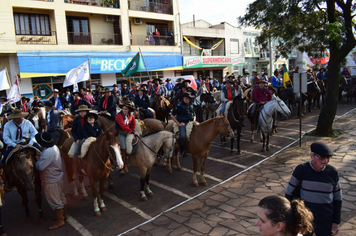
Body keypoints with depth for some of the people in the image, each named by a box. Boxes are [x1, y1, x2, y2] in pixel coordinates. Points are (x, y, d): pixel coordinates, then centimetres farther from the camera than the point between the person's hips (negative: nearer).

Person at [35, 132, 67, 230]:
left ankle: (59, 221, 20)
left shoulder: (48, 152, -31)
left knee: (55, 201, 6)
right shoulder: (54, 147, -1)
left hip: (51, 181, -10)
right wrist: (40, 158, 2)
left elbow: (40, 167, -26)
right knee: (61, 197, 23)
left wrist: (37, 160, -8)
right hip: (58, 177, 10)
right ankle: (64, 215, 40)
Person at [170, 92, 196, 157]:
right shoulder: (180, 105, -5)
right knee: (182, 136, -28)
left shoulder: (191, 105, 12)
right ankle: (182, 151, -3)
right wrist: (178, 123, -9)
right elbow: (172, 115, -5)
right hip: (182, 123, -6)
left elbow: (194, 115, 23)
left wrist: (194, 120, 1)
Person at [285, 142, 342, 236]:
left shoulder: (332, 172, -7)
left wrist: (336, 221, 6)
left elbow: (338, 197, 4)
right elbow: (289, 192, -4)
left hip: (326, 221, 2)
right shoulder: (301, 170, -14)